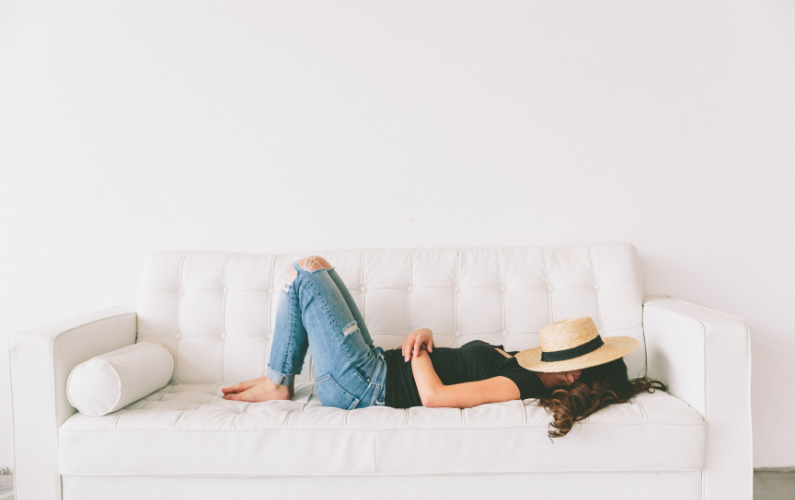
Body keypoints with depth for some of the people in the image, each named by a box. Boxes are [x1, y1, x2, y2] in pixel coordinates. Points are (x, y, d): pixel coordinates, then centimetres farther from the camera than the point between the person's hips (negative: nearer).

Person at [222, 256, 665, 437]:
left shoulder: (520, 386, -22)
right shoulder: (521, 368, 7)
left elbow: (434, 395, -31)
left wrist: (417, 353, -13)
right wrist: (426, 336, -4)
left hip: (363, 385, -9)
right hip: (376, 367, 9)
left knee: (306, 271, -8)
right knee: (313, 267, 15)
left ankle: (277, 385, 8)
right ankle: (279, 381, 21)